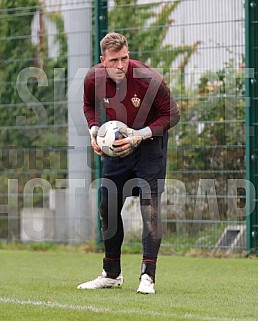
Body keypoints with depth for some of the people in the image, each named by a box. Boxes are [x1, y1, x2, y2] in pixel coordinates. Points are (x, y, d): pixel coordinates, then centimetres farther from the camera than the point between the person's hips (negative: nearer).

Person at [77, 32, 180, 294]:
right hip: (116, 145, 5)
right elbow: (90, 105, 9)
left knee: (150, 207, -16)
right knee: (107, 208, 10)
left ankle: (147, 276, -15)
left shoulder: (149, 79, -26)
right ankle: (111, 274, 25)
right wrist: (94, 129, -10)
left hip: (149, 144, -5)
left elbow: (172, 114, -16)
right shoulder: (93, 78, -14)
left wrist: (140, 135, -25)